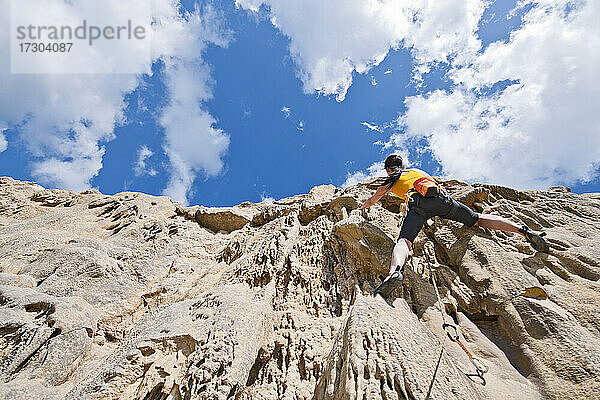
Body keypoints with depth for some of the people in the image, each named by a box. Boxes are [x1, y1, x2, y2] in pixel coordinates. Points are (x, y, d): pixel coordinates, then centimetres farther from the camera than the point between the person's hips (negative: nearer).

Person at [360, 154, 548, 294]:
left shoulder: (389, 180, 28)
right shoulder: (416, 171, 39)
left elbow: (372, 200, 42)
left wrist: (362, 208, 62)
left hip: (418, 203, -4)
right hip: (441, 197, 5)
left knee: (404, 242, -22)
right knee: (478, 220, 17)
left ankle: (395, 270, -51)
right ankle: (524, 230, 2)